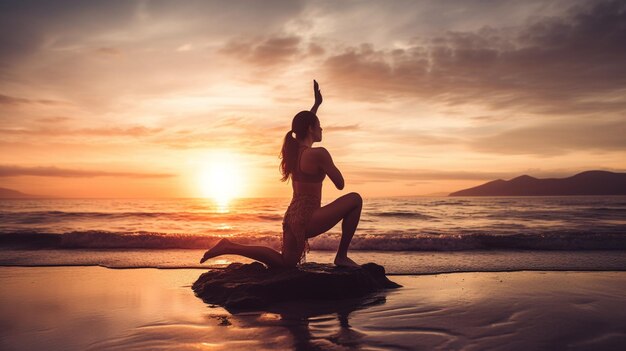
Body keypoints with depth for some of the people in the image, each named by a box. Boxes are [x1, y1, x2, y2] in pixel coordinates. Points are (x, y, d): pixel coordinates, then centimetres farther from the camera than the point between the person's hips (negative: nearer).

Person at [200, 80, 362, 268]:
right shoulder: (319, 153, -15)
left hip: (292, 216, 8)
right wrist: (328, 166, 10)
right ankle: (341, 256, -2)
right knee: (355, 199, -3)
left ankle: (230, 247, 13)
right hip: (307, 219, -8)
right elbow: (340, 184, -7)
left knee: (285, 263, 24)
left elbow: (303, 125, 32)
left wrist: (317, 103, 38)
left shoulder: (293, 149, 10)